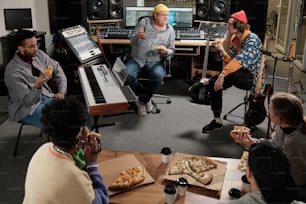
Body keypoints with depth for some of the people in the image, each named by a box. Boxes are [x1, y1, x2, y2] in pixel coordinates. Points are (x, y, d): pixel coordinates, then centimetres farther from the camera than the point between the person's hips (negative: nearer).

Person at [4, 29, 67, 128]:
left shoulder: (38, 54, -5)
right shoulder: (13, 72, -24)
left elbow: (57, 69, 8)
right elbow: (27, 101, -22)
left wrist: (61, 92, -2)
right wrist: (37, 85, -40)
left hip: (45, 96, 7)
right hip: (26, 108, -6)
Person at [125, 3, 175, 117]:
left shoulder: (170, 30, 9)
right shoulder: (144, 22, 3)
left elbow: (171, 51, 12)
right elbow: (132, 42, -1)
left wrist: (165, 51, -13)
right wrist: (137, 36, -26)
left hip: (154, 62, 1)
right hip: (136, 59, 0)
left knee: (158, 76, -33)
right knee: (127, 75, -29)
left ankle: (142, 100, -7)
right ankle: (146, 98, -5)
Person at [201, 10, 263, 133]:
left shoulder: (252, 39, -18)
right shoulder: (234, 39, 5)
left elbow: (239, 60, -32)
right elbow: (230, 63, 2)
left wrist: (222, 74, -38)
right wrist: (222, 50, -11)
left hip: (252, 78, -8)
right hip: (239, 75, 8)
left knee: (229, 75, -37)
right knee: (214, 84, -9)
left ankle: (208, 81, -9)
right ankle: (217, 121, 0)